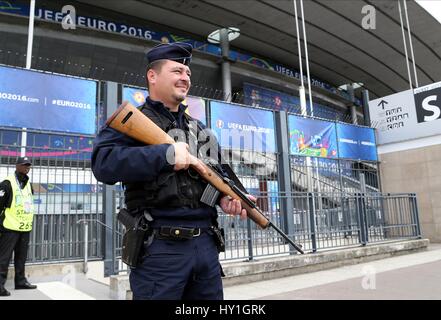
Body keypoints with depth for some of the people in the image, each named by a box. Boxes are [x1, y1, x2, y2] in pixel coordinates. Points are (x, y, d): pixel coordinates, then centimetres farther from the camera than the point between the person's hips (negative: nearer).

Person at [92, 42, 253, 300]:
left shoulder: (199, 129, 19)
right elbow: (103, 163, -18)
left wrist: (225, 195, 2)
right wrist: (166, 154, -23)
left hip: (206, 243, 7)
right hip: (159, 247, -6)